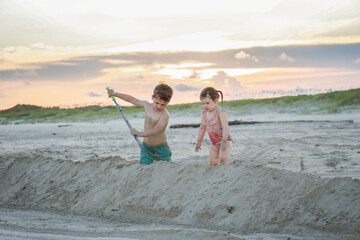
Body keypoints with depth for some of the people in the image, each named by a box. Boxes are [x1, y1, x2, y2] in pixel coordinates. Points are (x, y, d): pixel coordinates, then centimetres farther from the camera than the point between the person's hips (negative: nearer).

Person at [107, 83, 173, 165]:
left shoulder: (165, 115, -20)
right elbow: (131, 99, 14)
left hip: (161, 149, -4)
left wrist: (140, 134, -44)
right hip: (146, 148, 4)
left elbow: (155, 131, -32)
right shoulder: (147, 105, 0)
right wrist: (115, 94, 17)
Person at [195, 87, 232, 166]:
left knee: (223, 158, -26)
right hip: (214, 143, 7)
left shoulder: (221, 113, -19)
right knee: (212, 162, 0)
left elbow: (225, 127, -26)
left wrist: (224, 142, -31)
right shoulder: (205, 113, 4)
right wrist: (199, 141, 19)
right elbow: (202, 128, 17)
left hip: (225, 141, -7)